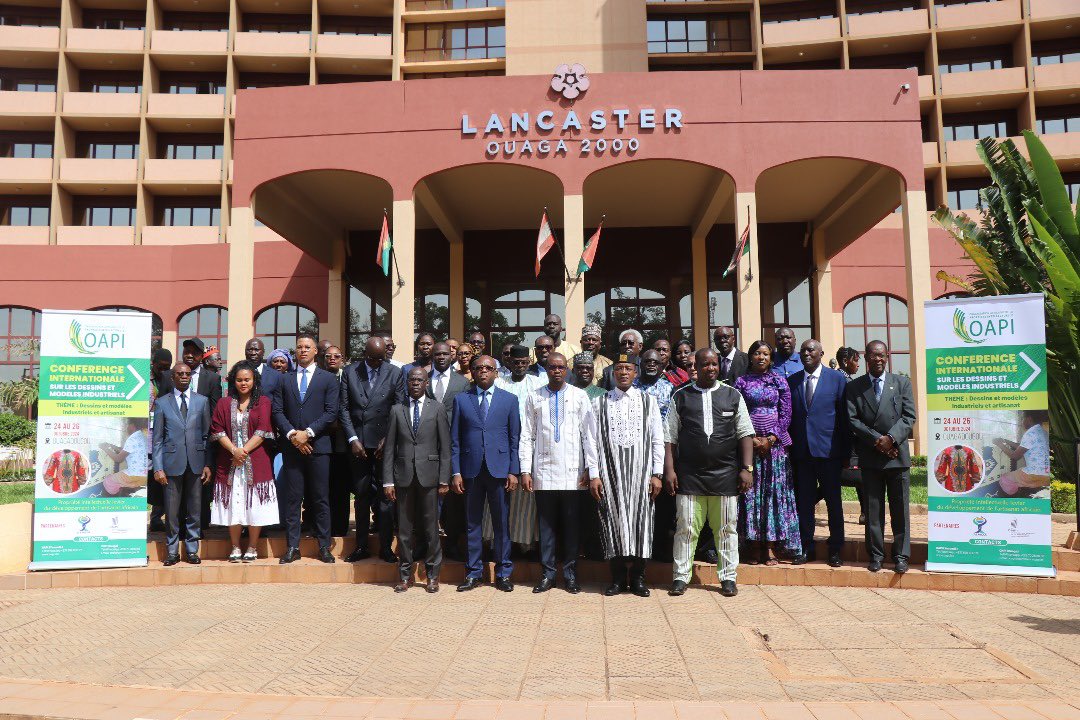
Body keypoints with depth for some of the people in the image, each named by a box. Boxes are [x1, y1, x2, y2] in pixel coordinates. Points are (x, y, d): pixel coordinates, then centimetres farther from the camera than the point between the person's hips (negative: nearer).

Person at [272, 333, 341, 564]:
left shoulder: (329, 379, 6)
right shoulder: (284, 380, 13)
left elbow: (331, 412, -3)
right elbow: (277, 411, 6)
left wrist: (308, 433, -11)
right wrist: (292, 434, -8)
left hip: (318, 445, -2)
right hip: (291, 447, 2)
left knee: (321, 499, 2)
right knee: (292, 499, 4)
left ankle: (324, 547, 8)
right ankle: (292, 547, 10)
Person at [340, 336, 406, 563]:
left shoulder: (395, 373, 2)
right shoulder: (350, 372, 6)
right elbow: (343, 408, 4)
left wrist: (388, 440, -7)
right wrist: (353, 439, -4)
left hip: (384, 443, -1)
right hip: (359, 443, 2)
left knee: (385, 496, 0)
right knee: (361, 496, 8)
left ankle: (386, 547, 8)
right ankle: (361, 546, 17)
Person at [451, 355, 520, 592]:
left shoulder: (509, 400, 7)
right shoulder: (461, 399, 8)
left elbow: (515, 438, 5)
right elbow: (454, 439, 7)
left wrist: (513, 471, -3)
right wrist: (456, 472, -1)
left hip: (499, 470, -1)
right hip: (471, 470, 1)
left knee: (501, 523, 4)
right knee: (472, 523, 7)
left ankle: (503, 573, 15)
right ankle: (473, 573, 17)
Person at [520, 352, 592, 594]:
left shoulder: (579, 396, 6)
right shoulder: (534, 398, 9)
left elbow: (588, 434, 4)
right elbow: (526, 436, 7)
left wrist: (588, 469, -1)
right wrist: (525, 470, 0)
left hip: (573, 474, -1)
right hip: (544, 473, 1)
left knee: (572, 526, 4)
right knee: (546, 525, 5)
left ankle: (571, 574, 14)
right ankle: (547, 574, 15)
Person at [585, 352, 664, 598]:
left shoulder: (648, 401, 7)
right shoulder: (600, 403, 6)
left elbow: (657, 440, 5)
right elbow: (591, 440, 3)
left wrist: (657, 474, -1)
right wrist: (594, 475, -4)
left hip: (641, 471, 0)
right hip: (610, 472, 0)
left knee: (640, 521, 2)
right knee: (613, 522, 2)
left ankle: (638, 577, 14)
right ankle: (618, 578, 14)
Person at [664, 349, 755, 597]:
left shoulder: (733, 396, 9)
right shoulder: (681, 397, 6)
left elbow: (745, 434, 8)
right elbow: (670, 436, 5)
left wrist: (746, 468, 1)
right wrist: (669, 469, -2)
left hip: (725, 474, 1)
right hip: (689, 475, -1)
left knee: (726, 528, 8)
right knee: (686, 527, 1)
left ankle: (728, 577, 19)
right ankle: (681, 576, 12)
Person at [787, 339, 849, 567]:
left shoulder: (837, 379, 1)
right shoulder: (791, 381, 9)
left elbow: (844, 417, 0)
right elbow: (788, 416, 10)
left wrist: (845, 452, -3)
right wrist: (789, 447, 2)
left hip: (828, 450, -2)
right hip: (801, 452, 3)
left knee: (833, 501, 5)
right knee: (804, 502, 8)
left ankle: (835, 550, 18)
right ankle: (806, 548, 19)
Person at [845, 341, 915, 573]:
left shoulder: (902, 383, 7)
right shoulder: (853, 387, 6)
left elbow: (909, 417, 0)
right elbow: (852, 420, -2)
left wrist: (891, 438, -14)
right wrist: (877, 440, -12)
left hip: (897, 454, 0)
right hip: (870, 457, 0)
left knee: (900, 509, 4)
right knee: (873, 509, 6)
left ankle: (901, 556, 13)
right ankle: (876, 555, 15)